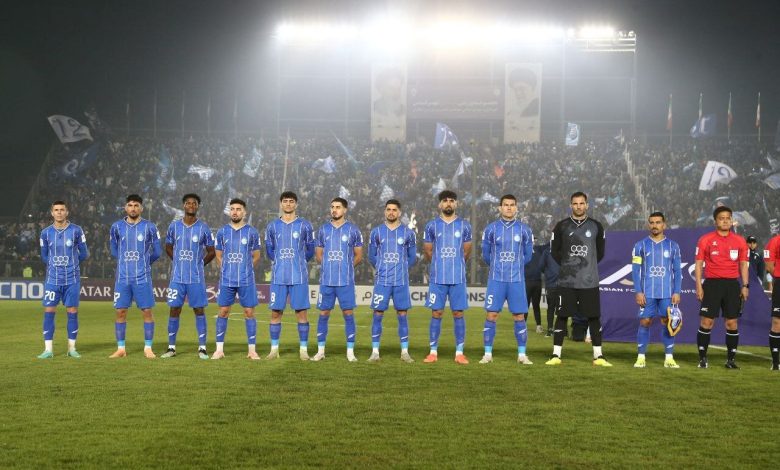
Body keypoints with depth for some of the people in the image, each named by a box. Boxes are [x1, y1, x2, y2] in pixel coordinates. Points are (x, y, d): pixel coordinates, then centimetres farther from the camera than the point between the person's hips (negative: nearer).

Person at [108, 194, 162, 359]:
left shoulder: (149, 227, 0)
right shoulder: (117, 227, 5)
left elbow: (157, 252, 8)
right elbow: (113, 250, 17)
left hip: (142, 277, -2)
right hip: (122, 277, 2)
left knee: (147, 311, -1)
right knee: (120, 312, 2)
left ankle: (148, 348, 8)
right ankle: (121, 348, 11)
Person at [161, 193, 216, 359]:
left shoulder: (203, 228, 0)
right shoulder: (174, 226, 5)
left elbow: (211, 251, 8)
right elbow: (168, 247, 18)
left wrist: (199, 264, 6)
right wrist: (178, 262, 11)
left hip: (196, 278, -2)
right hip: (177, 277, 2)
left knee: (199, 310, 0)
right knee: (174, 310, 3)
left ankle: (202, 348, 4)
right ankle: (171, 347, 10)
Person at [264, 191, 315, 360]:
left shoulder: (304, 225, 3)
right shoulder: (272, 226, 9)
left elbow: (310, 251, 11)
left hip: (299, 277, -2)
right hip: (278, 277, 2)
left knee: (301, 312, -2)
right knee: (275, 313, 3)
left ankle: (303, 350, 5)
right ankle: (274, 349, 11)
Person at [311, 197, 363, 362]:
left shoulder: (353, 230, 3)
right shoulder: (323, 230, 10)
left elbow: (358, 256, 8)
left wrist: (346, 267, 3)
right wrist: (329, 266, 6)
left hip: (346, 281, -2)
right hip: (326, 280, 2)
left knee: (348, 313, -1)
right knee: (323, 314, 4)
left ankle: (350, 352, 5)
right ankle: (320, 351, 12)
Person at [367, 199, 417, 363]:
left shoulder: (408, 233, 5)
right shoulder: (376, 232, 5)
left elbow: (412, 257, 13)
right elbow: (371, 256, 13)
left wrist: (400, 269, 9)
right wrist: (382, 269, 10)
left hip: (401, 281, 0)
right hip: (382, 281, 0)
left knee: (402, 315, 3)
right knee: (378, 314, -1)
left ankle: (405, 352, 8)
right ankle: (375, 352, 5)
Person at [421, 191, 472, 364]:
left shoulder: (464, 226, 5)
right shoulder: (431, 226, 4)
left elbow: (466, 252, 13)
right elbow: (428, 251, 11)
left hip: (458, 278, 0)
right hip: (437, 278, 0)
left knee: (458, 313, 1)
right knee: (436, 313, 1)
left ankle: (459, 352, 6)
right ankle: (433, 352, 7)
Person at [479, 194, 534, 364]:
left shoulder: (524, 230, 4)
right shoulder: (491, 229, 2)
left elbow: (527, 255, 12)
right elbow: (485, 255, 11)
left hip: (517, 280, 1)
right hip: (496, 280, 0)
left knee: (519, 316, 2)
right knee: (491, 315, -2)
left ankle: (522, 355, 9)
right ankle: (488, 354, 5)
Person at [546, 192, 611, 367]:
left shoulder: (596, 226, 6)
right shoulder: (562, 226, 3)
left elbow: (600, 252, 15)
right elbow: (554, 250, 9)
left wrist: (588, 265, 9)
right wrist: (567, 266, 5)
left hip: (590, 281, 1)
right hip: (566, 281, -1)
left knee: (594, 317, 2)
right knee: (562, 316, 0)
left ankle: (598, 356, 8)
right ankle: (556, 355, 5)